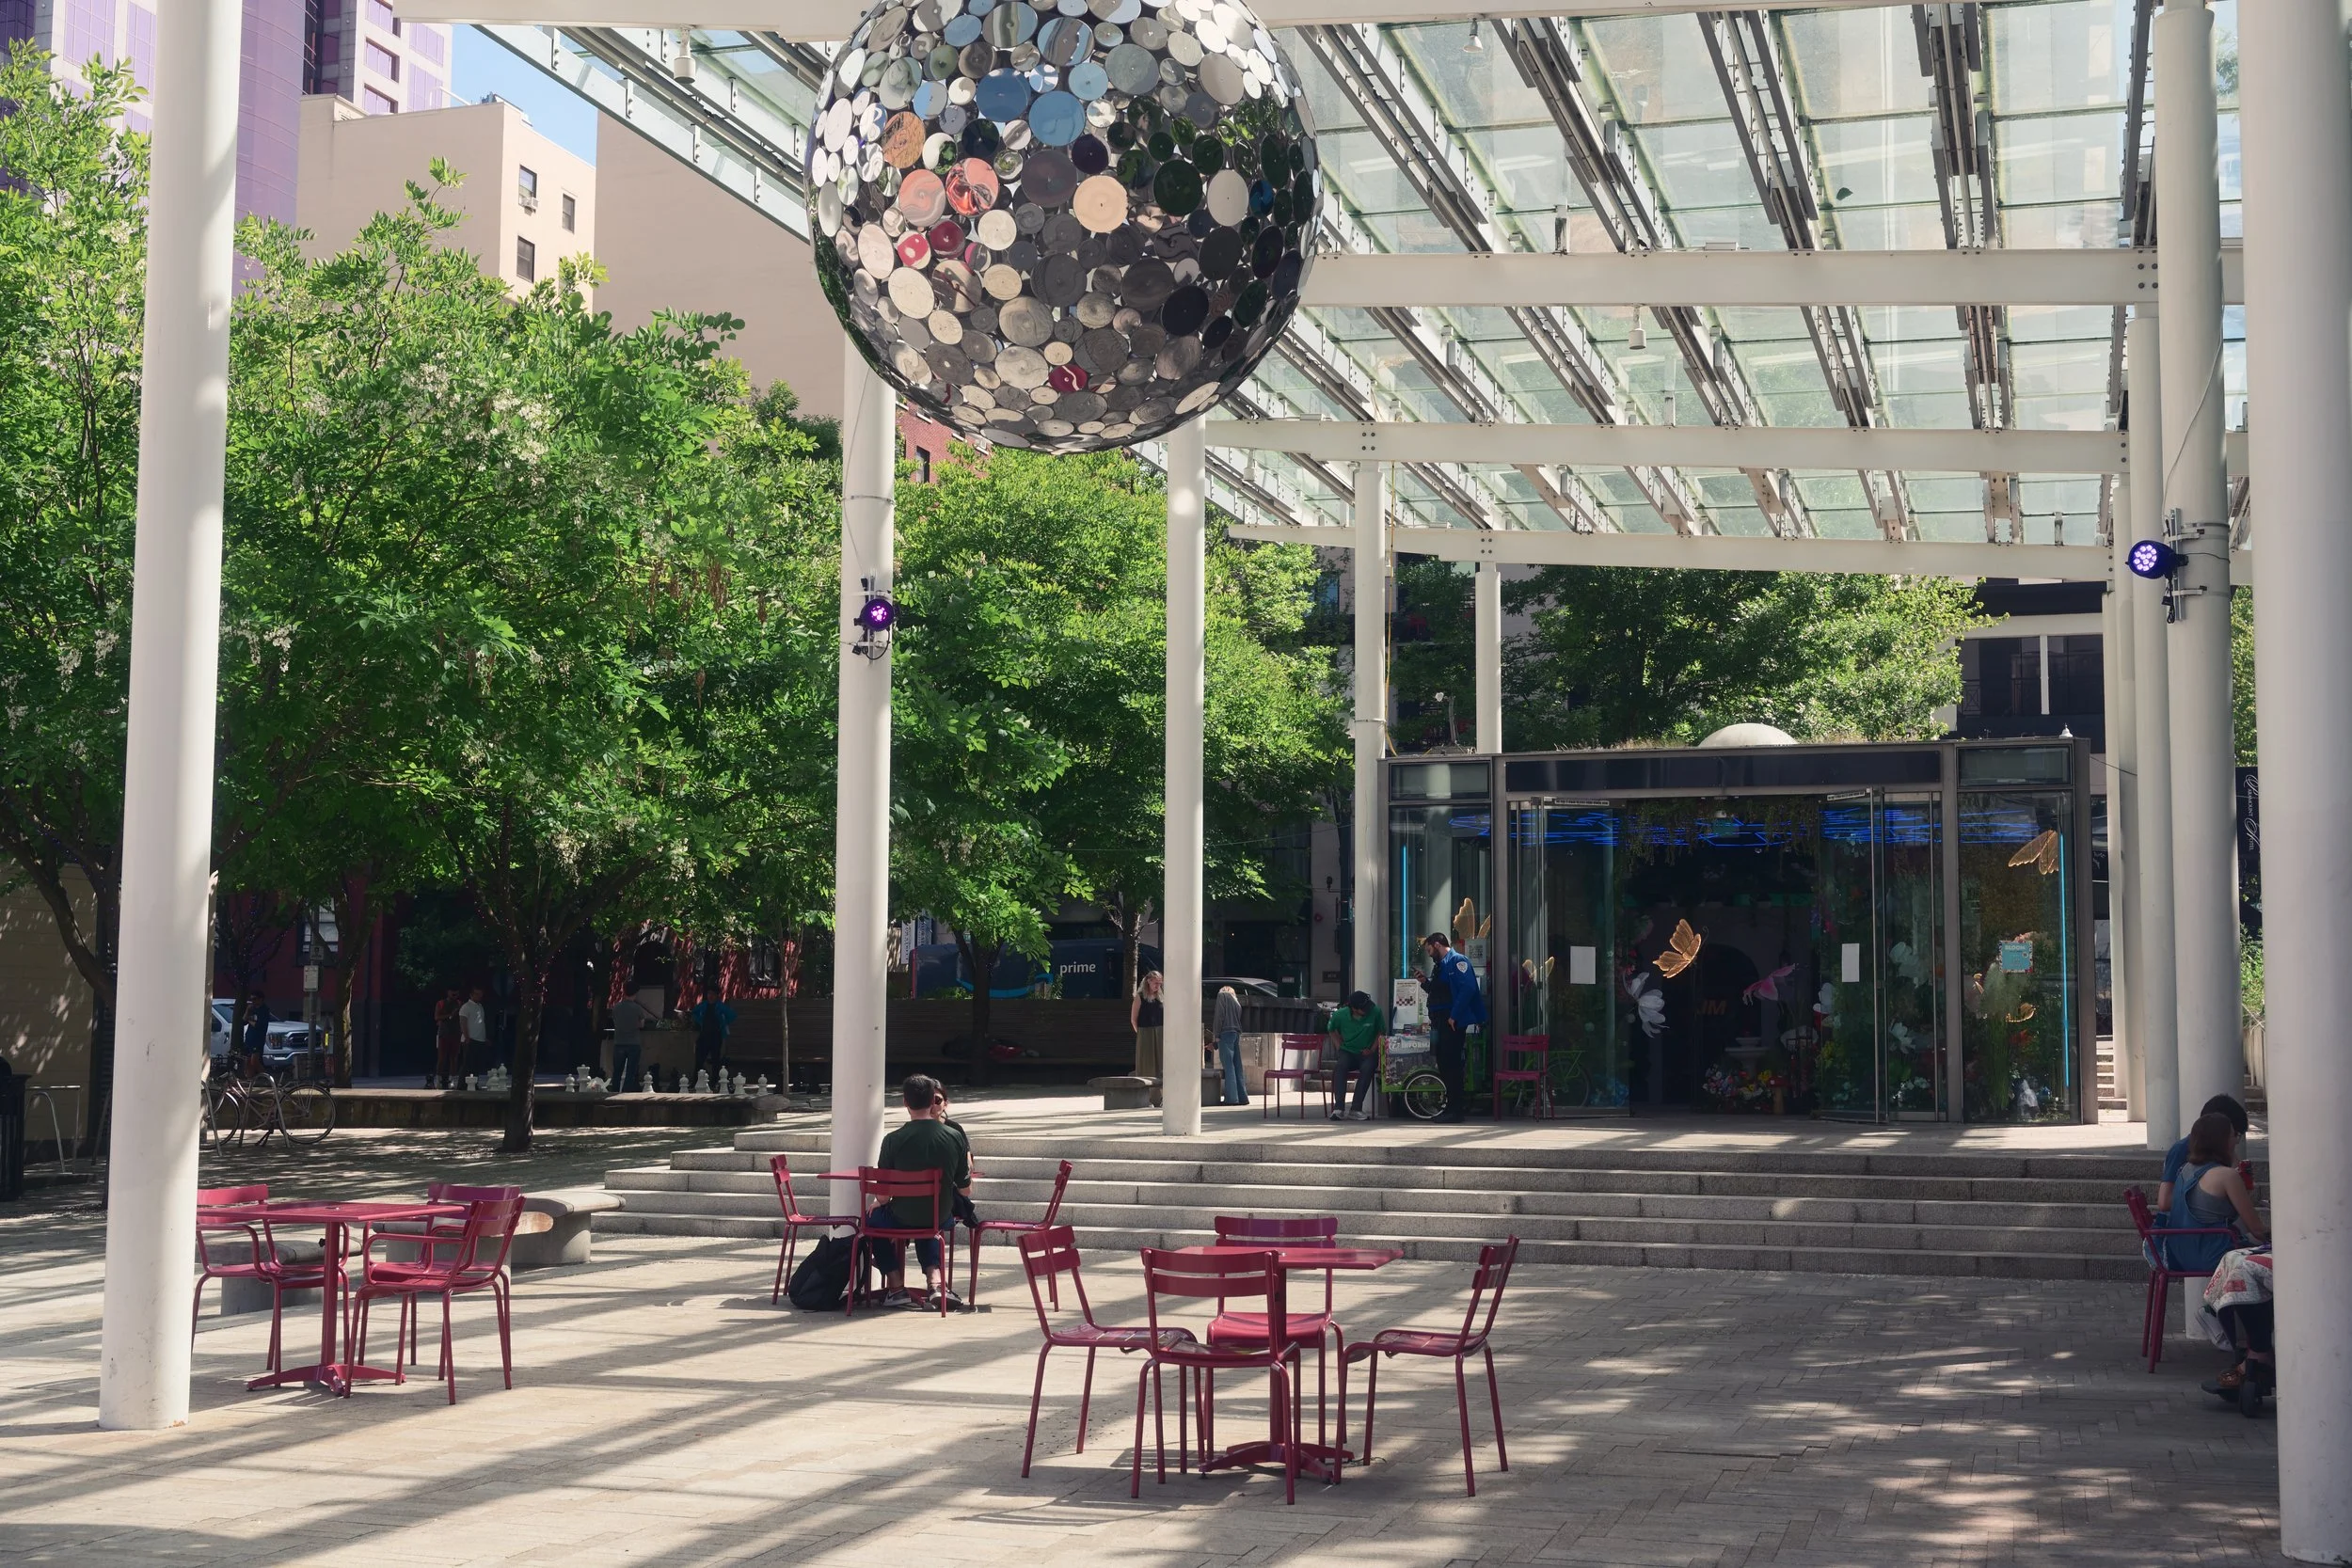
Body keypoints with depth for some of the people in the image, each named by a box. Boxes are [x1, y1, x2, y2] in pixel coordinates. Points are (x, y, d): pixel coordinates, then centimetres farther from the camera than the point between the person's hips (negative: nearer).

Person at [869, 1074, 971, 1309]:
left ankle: (896, 1287, 21)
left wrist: (878, 1203, 12)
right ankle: (935, 1279, 19)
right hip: (940, 1218, 3)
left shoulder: (894, 1140, -18)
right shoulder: (955, 1138, -12)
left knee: (873, 1217, 30)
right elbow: (965, 1189, -5)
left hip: (903, 1218, -3)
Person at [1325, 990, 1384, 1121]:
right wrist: (1340, 1047, 3)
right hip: (1348, 1052, 1)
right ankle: (1339, 1107, -37)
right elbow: (1333, 1031, 15)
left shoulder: (1375, 1012, -9)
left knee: (1367, 1068, -35)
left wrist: (1372, 1049, -6)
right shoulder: (1340, 1015, -5)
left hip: (1367, 1053, -1)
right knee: (1340, 1067, -33)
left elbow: (1381, 1032, 5)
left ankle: (1356, 1109, -36)